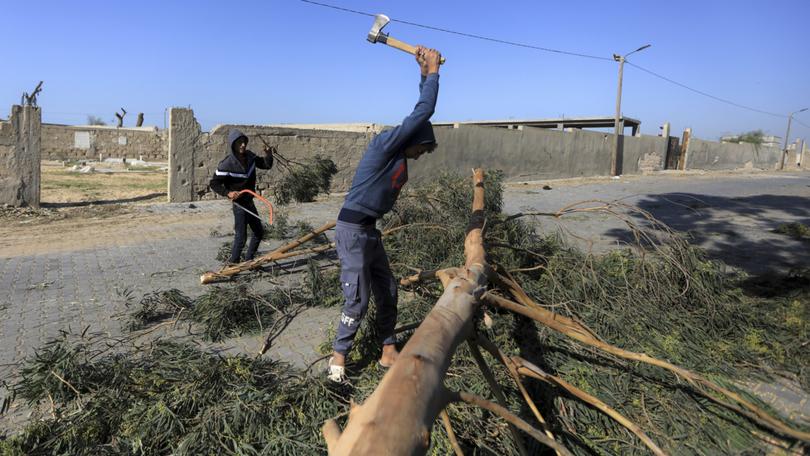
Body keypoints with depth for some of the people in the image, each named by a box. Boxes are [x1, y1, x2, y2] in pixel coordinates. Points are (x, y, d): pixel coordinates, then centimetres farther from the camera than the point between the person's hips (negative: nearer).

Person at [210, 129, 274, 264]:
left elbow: (267, 165, 9)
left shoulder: (250, 157, -1)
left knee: (259, 232, 16)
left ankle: (248, 260, 31)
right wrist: (228, 193, -28)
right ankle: (233, 263, 12)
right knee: (241, 236, -6)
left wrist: (268, 155, -10)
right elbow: (214, 184, -14)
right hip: (239, 204, -8)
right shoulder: (227, 164, -20)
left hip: (250, 202, 8)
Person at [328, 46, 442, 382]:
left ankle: (388, 352, 24)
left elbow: (422, 113, 20)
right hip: (352, 230, -10)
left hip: (370, 230, 10)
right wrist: (432, 72, -6)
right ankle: (338, 357, 13)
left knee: (387, 292, 13)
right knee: (358, 300, -5)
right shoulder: (385, 143, -14)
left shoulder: (399, 154, 11)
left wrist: (425, 74, 16)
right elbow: (422, 112, -17)